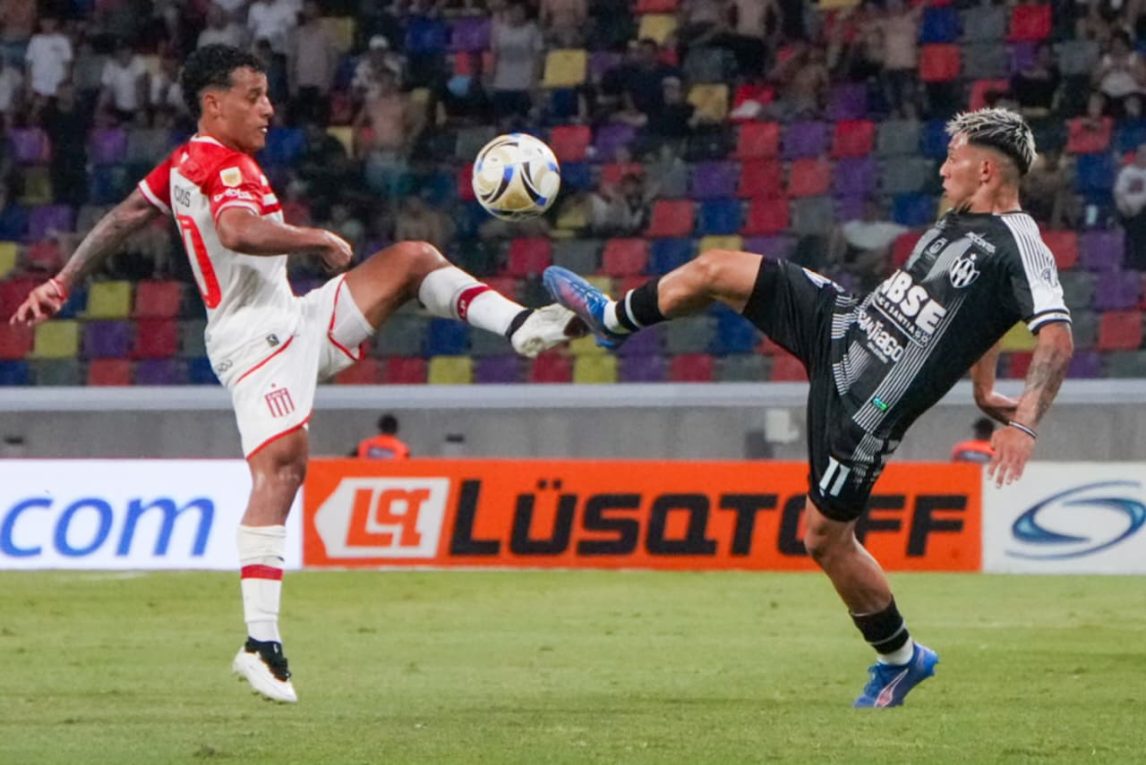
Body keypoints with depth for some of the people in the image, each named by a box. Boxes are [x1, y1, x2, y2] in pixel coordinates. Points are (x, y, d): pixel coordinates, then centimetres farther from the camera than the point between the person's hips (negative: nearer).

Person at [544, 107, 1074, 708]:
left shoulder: (1019, 247, -19)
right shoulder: (960, 221, 9)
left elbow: (1057, 338, -29)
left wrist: (1025, 424, -40)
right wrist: (984, 388, 27)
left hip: (869, 408, -9)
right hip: (843, 327, 9)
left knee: (825, 539, -1)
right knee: (716, 269, 5)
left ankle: (901, 658, 21)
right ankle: (611, 319, 33)